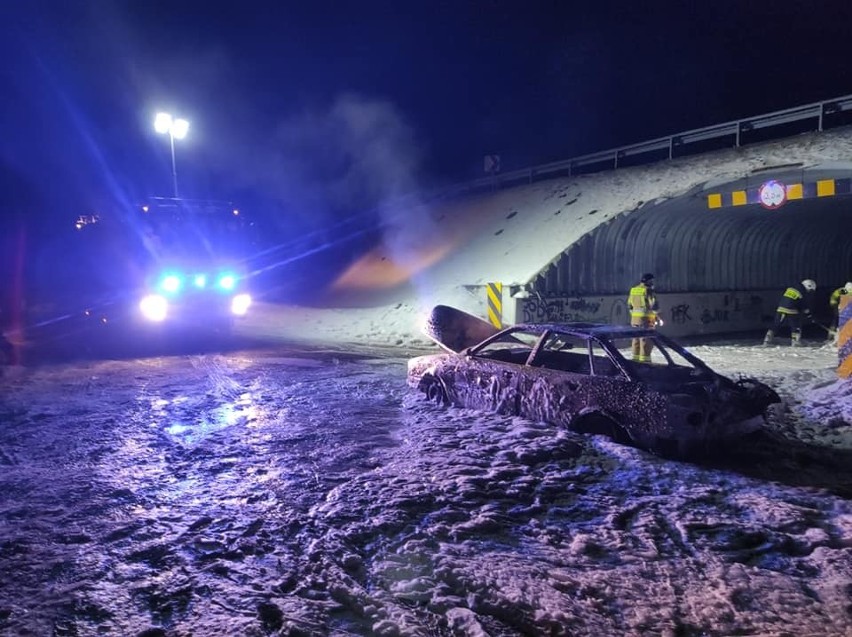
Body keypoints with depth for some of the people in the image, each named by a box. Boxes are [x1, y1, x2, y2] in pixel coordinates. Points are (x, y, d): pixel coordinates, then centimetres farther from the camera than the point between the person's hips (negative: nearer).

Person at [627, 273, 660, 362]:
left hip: (635, 319, 7)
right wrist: (657, 316, 3)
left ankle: (636, 358, 19)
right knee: (646, 340, -3)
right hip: (646, 319, -7)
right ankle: (644, 360, -3)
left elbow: (629, 305, 15)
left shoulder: (633, 290, 10)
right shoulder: (648, 291, -12)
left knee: (636, 339, 14)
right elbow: (654, 306, -13)